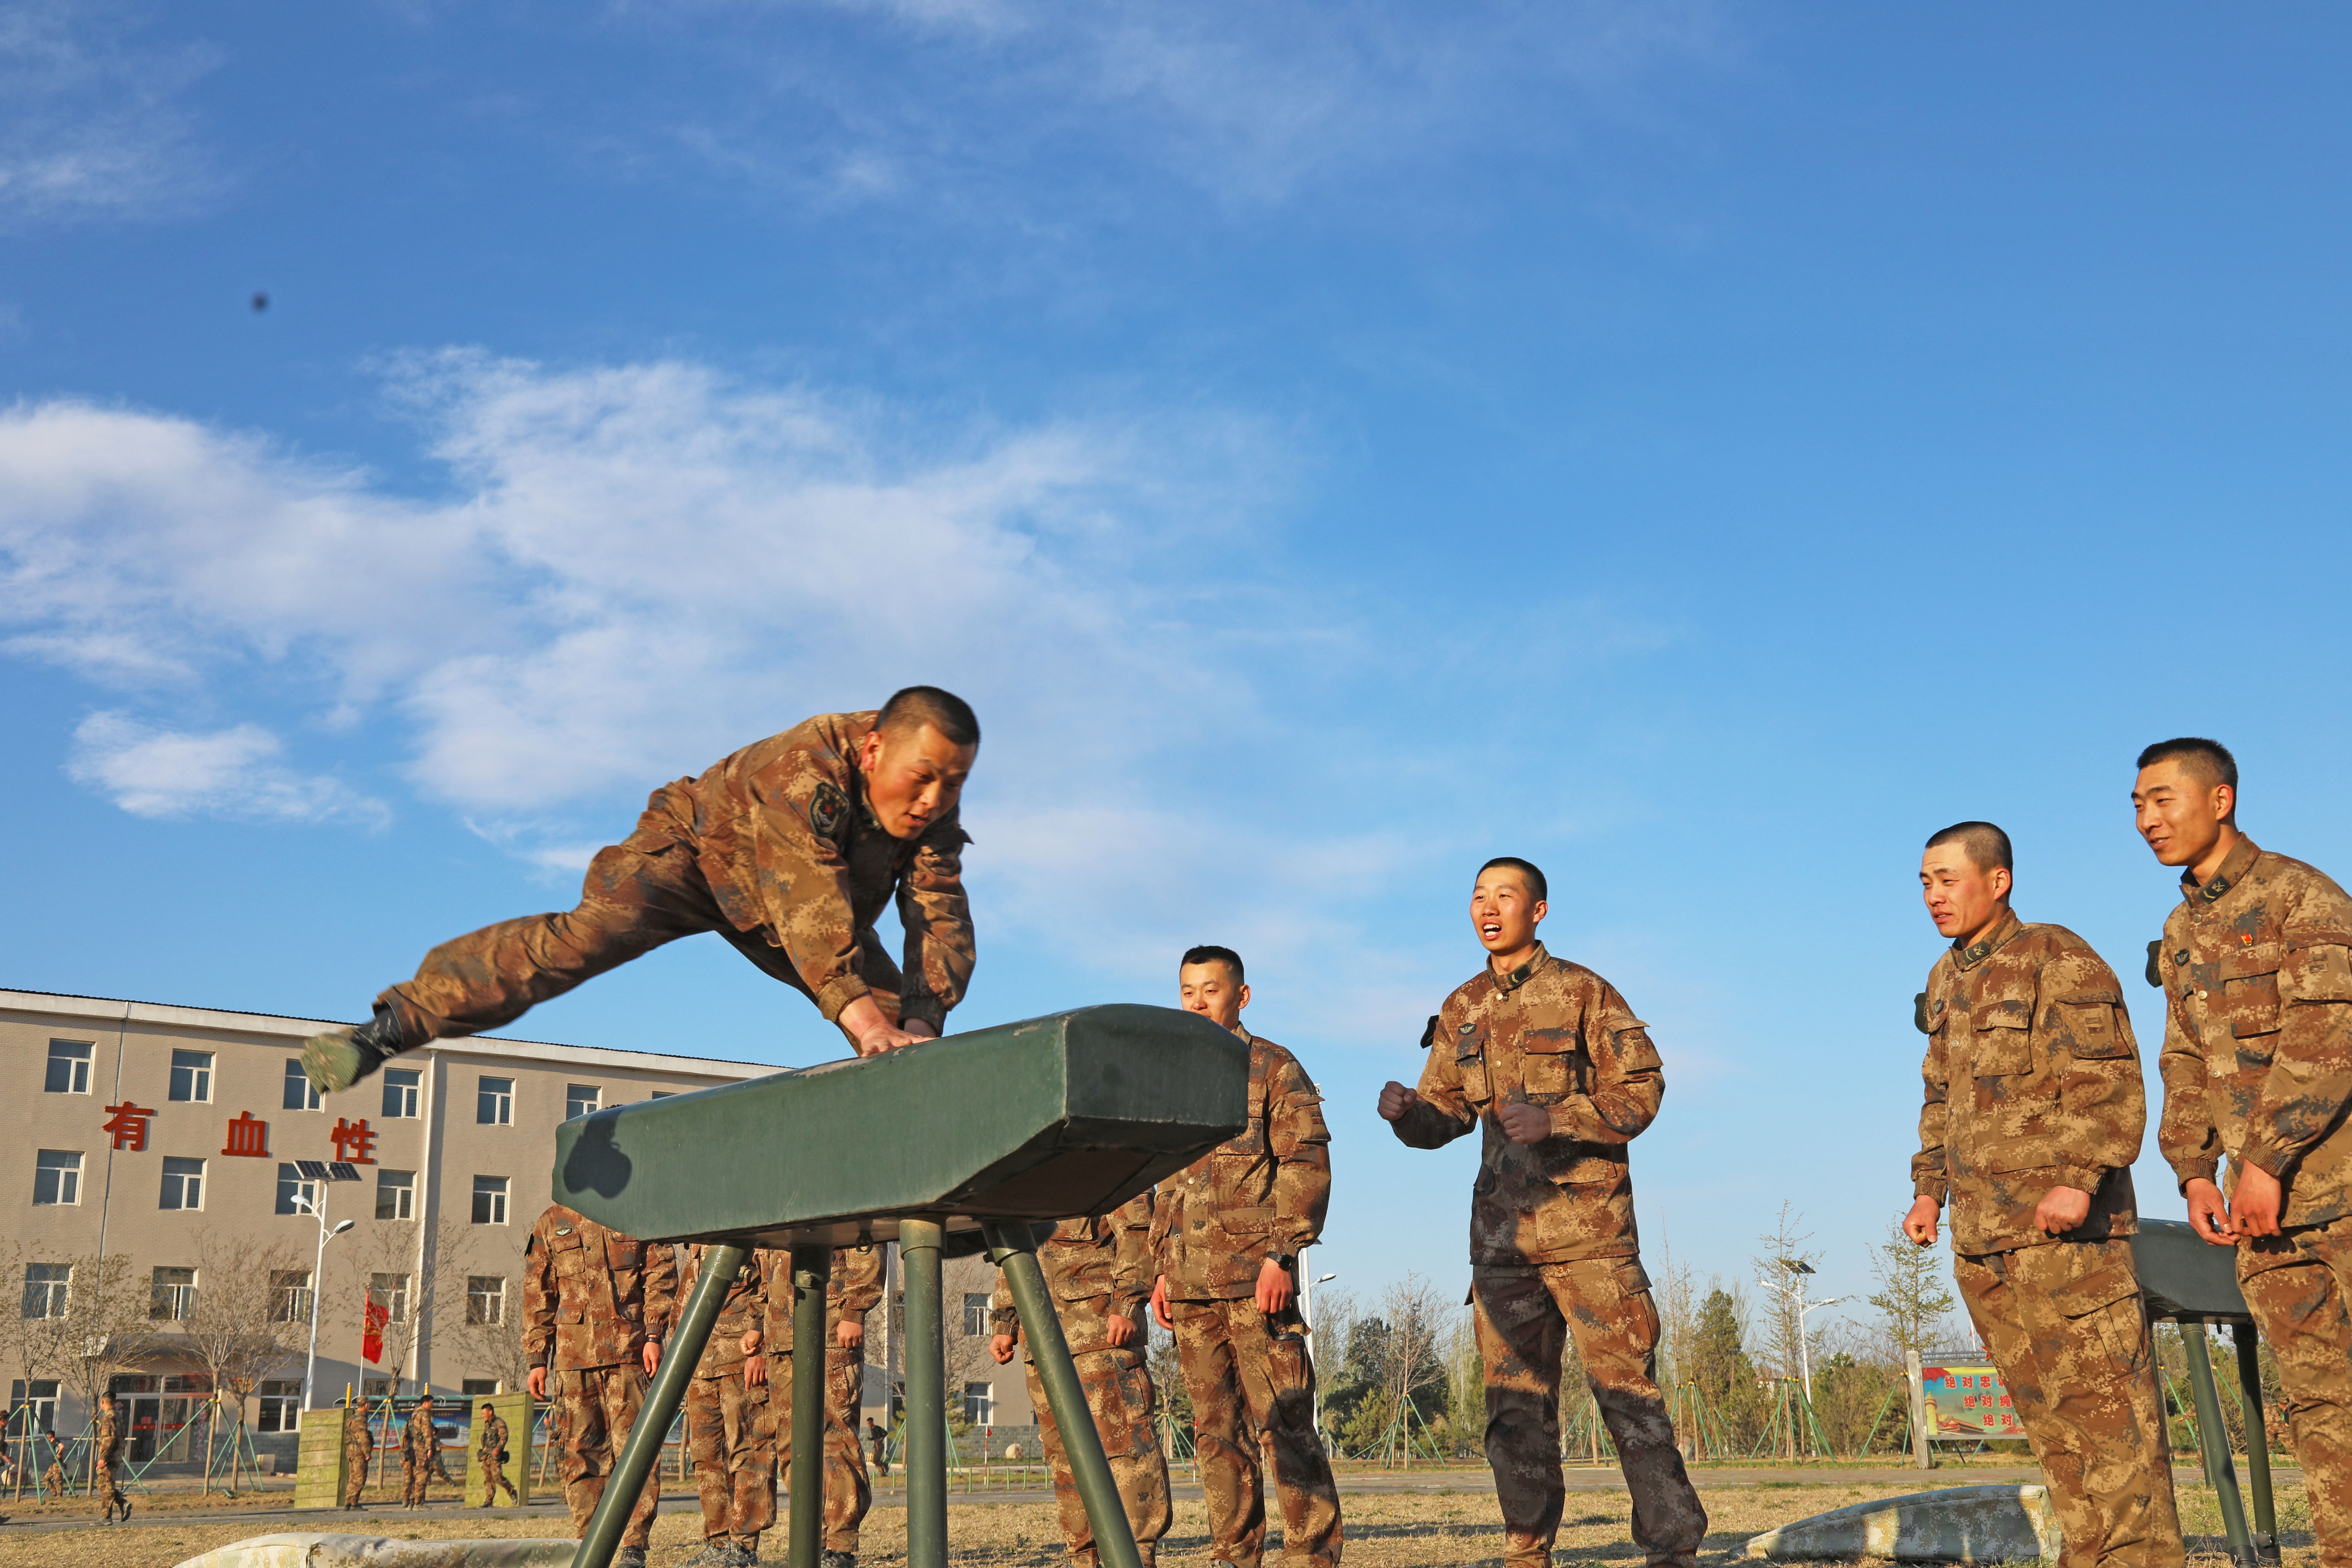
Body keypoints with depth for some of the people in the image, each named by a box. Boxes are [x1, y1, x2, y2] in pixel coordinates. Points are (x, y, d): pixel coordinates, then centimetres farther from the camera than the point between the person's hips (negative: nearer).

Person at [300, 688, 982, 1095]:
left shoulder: (935, 813, -19)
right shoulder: (805, 771, -38)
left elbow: (942, 920, -25)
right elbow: (810, 905, -48)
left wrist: (919, 1028, -41)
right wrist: (863, 1018, -57)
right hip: (697, 849, -7)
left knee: (898, 1014, -2)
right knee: (590, 933, -33)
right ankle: (393, 1027, -35)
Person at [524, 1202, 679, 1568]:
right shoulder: (552, 1223, 15)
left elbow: (661, 1277, 4)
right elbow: (537, 1296, 14)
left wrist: (653, 1334, -8)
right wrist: (537, 1359, 7)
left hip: (630, 1351, -2)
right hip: (574, 1356, 2)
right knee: (581, 1452, 2)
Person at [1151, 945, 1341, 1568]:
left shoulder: (1274, 1069, 2)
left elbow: (1307, 1166, -6)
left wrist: (1282, 1255, -15)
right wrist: (1162, 1268, 16)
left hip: (1254, 1278, -6)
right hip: (1190, 1285, 6)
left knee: (1285, 1423, -8)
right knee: (1215, 1431, 8)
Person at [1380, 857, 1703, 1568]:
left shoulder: (1583, 992, -2)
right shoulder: (1461, 1009, 13)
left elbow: (1641, 1089, -7)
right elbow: (1443, 1114, 14)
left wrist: (1556, 1118, -21)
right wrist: (1404, 1112, -9)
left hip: (1587, 1223, -5)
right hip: (1502, 1229, 5)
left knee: (1625, 1387, -5)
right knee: (1515, 1397, 8)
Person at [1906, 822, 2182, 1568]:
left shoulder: (2058, 962, -6)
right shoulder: (1946, 982, 18)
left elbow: (2111, 1081, -14)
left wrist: (2078, 1179, -24)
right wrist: (1930, 1191, 16)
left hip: (2062, 1227, -8)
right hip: (1981, 1240, 8)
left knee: (2106, 1404, -7)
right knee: (2048, 1418, 9)